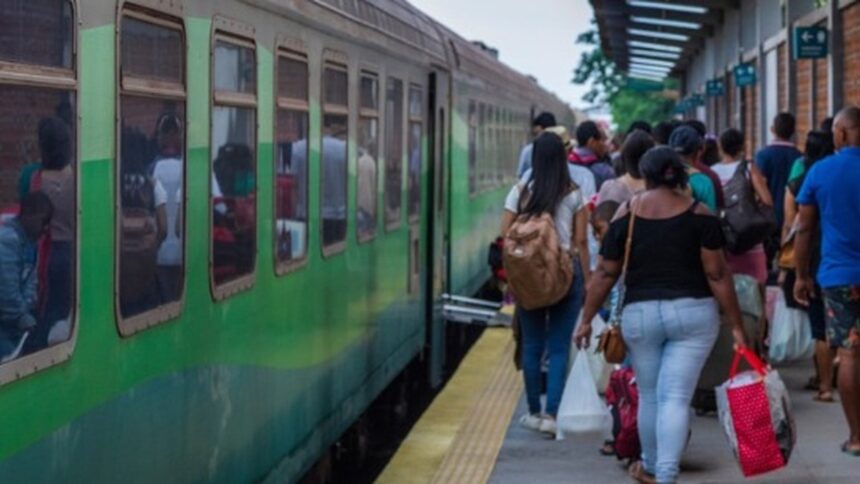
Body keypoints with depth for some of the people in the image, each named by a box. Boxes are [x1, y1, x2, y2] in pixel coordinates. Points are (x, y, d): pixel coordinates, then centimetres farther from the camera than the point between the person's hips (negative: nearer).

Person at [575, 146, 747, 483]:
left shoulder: (626, 214, 2)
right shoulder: (698, 214, -2)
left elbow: (605, 274, 4)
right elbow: (717, 274, -5)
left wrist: (587, 320, 13)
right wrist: (736, 325, -1)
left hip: (640, 314, 2)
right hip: (692, 313, -1)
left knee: (649, 395, 16)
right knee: (677, 398, -3)